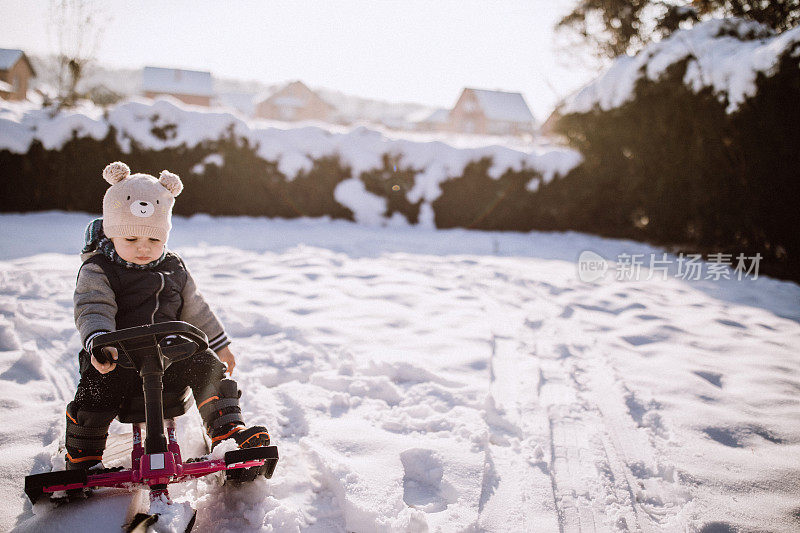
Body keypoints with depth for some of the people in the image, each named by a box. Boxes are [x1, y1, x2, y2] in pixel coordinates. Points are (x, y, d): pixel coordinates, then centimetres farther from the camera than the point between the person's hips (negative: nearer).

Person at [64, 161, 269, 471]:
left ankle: (228, 429, -5)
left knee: (207, 367, -15)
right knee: (96, 391, -25)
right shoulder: (97, 271, -3)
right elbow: (92, 312, -18)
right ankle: (82, 457, -1)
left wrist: (219, 346, 22)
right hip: (118, 359, -3)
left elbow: (195, 310, 20)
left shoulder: (174, 268, 11)